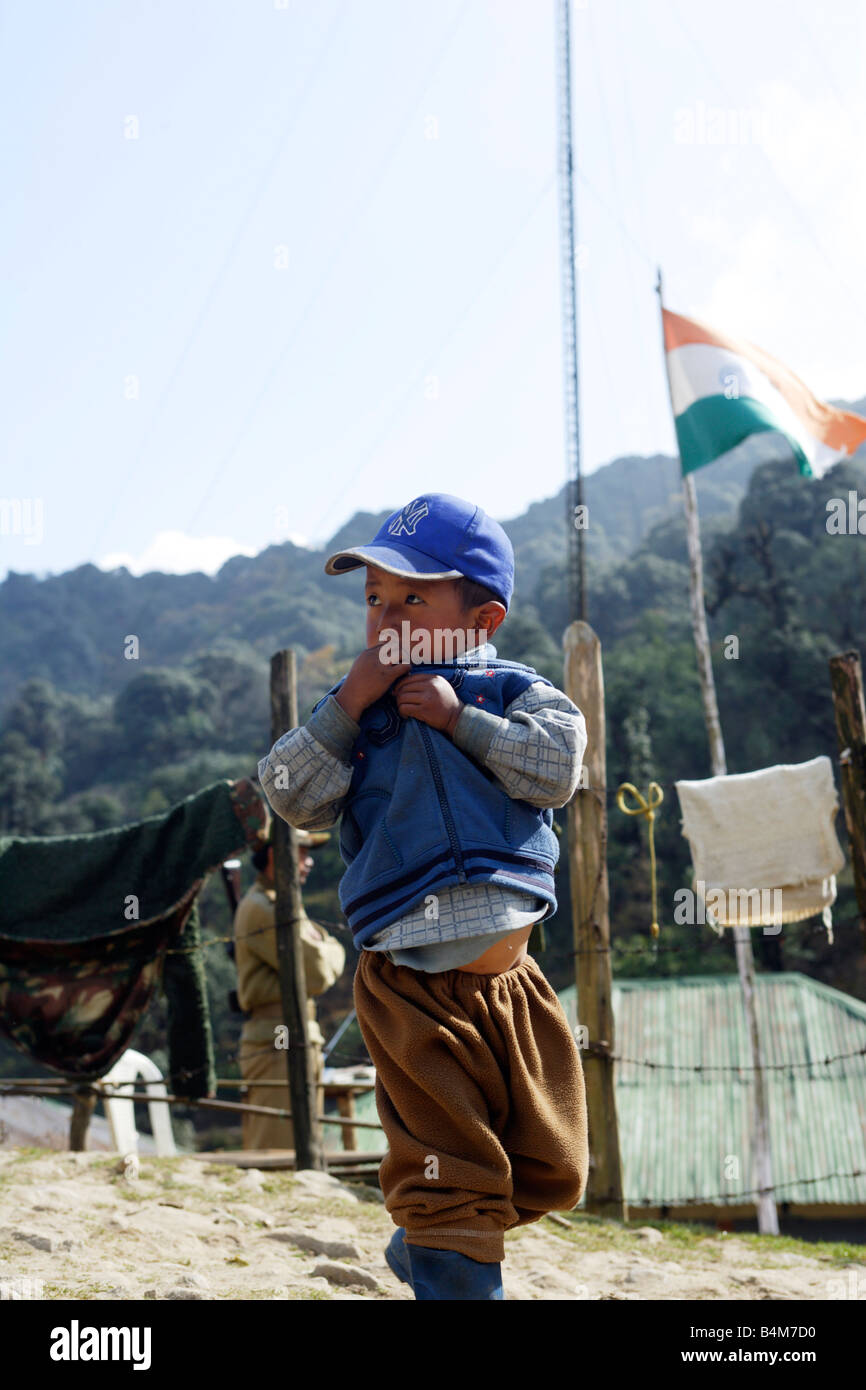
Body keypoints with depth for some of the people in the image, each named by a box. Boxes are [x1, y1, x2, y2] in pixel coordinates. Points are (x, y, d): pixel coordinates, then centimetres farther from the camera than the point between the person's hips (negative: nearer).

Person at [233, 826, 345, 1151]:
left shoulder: (282, 903, 22)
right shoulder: (262, 908, -13)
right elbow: (317, 975, -17)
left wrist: (323, 951, 0)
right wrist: (333, 952, 2)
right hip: (277, 1042, -10)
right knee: (277, 1153, -11)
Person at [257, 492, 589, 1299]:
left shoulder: (515, 693, 4)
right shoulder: (358, 708, 4)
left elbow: (557, 768, -13)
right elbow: (292, 798, -4)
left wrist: (457, 717, -13)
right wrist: (348, 705, -11)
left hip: (511, 978, 3)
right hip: (412, 983, -3)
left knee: (550, 1172, 15)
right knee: (449, 1172, -4)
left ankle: (424, 1248, 38)